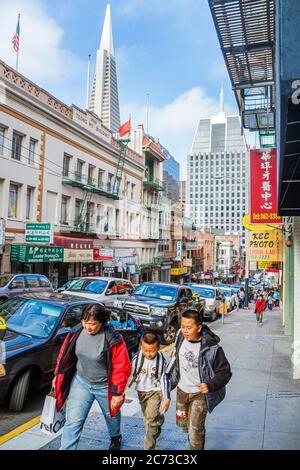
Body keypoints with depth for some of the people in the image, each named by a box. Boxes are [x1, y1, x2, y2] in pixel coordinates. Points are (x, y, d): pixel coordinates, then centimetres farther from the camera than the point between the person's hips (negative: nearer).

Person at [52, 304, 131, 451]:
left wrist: (117, 393, -17)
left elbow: (122, 367, -21)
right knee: (73, 420, -2)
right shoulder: (77, 332, -15)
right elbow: (65, 354, 1)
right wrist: (57, 375, 6)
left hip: (104, 386, -2)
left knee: (111, 415, 24)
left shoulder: (113, 339, -28)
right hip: (80, 382, 2)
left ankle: (115, 438, 55)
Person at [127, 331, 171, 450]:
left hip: (156, 391, -3)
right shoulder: (137, 358, -16)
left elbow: (164, 379, -10)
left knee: (151, 417, -14)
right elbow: (130, 375, -4)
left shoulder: (161, 361, -18)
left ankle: (149, 447, -3)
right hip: (141, 391, 3)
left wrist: (167, 398, -8)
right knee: (147, 417, 17)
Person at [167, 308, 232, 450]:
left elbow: (225, 372, -20)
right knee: (183, 423, 25)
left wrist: (211, 385, -33)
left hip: (199, 393, -5)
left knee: (195, 431, -1)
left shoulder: (212, 348, -29)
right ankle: (193, 438, 56)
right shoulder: (181, 336, -15)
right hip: (181, 390, 6)